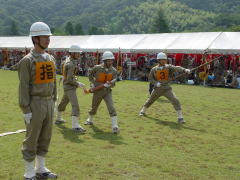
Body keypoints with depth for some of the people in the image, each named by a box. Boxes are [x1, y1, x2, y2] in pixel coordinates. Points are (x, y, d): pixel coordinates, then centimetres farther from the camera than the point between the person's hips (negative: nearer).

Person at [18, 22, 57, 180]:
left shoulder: (51, 59, 10)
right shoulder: (27, 60, -11)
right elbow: (23, 86, -13)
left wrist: (53, 102, 14)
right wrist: (26, 111, -16)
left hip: (49, 103, 7)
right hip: (34, 104, -7)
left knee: (45, 138, 14)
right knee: (32, 140, 2)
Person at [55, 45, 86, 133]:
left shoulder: (68, 59, 8)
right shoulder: (71, 64, -21)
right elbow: (69, 80, -24)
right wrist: (78, 84, -16)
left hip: (67, 86, 11)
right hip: (69, 87, -11)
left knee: (64, 102, 24)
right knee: (75, 105, -16)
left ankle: (58, 119, 41)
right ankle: (75, 125, -22)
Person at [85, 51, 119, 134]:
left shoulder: (114, 71, -9)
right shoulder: (97, 68, -12)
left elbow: (113, 83, -11)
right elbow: (90, 74, 7)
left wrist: (109, 84, -31)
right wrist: (92, 83, -2)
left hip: (107, 91, 0)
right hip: (97, 91, 0)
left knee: (111, 108, -16)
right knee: (94, 108, 18)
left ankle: (115, 126, -16)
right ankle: (90, 120, 47)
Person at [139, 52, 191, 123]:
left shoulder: (168, 67, -6)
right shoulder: (154, 69, -4)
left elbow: (176, 68, -23)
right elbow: (150, 79, 2)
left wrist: (184, 70, -40)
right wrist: (156, 83, -17)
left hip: (167, 89, -1)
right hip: (157, 89, 1)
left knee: (175, 100, -17)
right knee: (150, 100, 17)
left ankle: (180, 117, -11)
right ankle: (143, 111, 43)